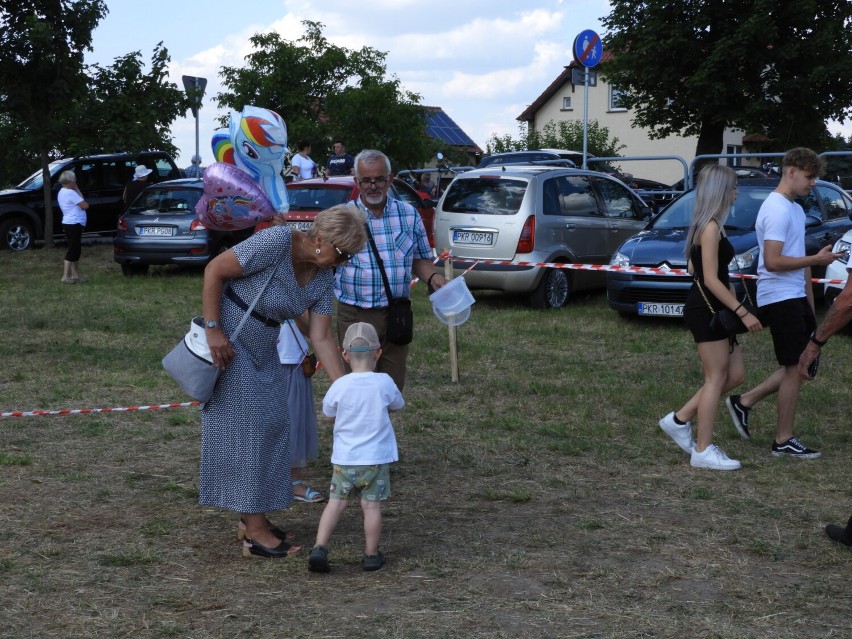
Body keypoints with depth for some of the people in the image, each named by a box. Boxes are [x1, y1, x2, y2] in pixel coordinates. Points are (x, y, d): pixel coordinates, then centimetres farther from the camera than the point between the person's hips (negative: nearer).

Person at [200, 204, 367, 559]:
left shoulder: (323, 278, -3)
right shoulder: (275, 243, -26)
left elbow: (321, 337, -3)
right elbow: (214, 270, -22)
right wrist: (212, 329, -24)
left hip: (262, 349, 8)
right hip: (228, 340, -8)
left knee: (272, 425, 8)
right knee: (246, 426, -7)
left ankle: (251, 520, 20)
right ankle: (255, 532, -1)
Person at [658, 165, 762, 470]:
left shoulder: (709, 225, 14)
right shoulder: (711, 228, -16)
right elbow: (711, 280, -21)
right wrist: (742, 312, -21)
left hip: (713, 310, 10)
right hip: (706, 310, -10)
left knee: (735, 375, 12)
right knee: (716, 379, -4)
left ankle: (679, 420, 17)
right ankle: (703, 451, 2)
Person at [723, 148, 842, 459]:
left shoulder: (796, 209, 16)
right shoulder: (777, 209, -16)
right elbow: (773, 261, -23)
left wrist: (810, 301, 19)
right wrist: (816, 259, -17)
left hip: (795, 297, 10)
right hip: (780, 298, -10)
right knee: (795, 367, -4)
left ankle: (744, 401, 17)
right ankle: (784, 441, 5)